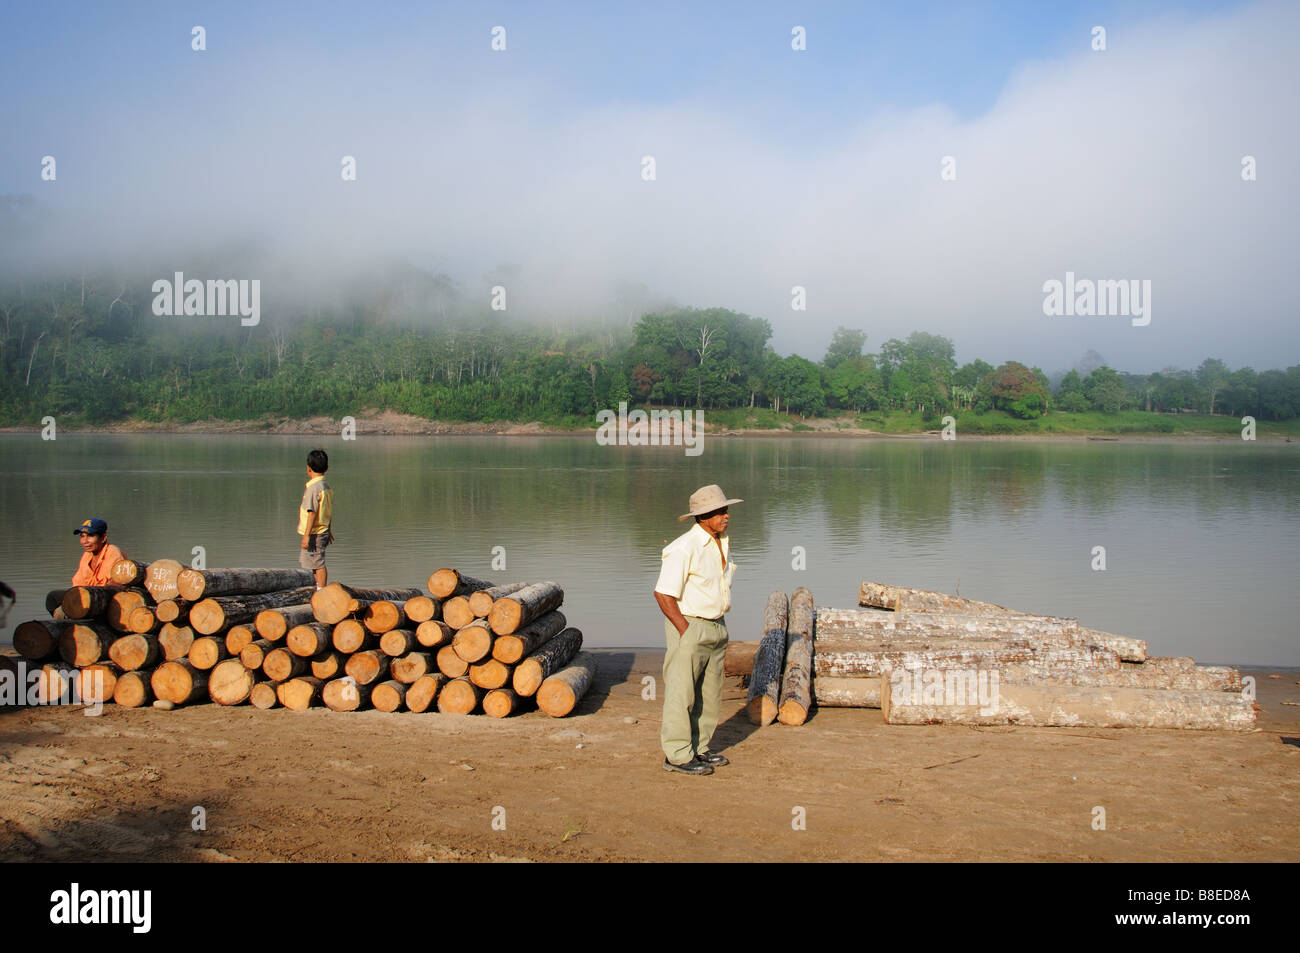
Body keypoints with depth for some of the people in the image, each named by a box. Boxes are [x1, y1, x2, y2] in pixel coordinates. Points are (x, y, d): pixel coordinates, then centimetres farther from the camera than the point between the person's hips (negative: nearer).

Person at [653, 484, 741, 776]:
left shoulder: (722, 542, 10)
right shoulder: (684, 548, -18)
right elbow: (663, 593, -19)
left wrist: (719, 626, 16)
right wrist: (686, 631, -18)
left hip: (716, 628, 9)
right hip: (688, 626, -9)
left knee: (710, 695, 14)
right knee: (682, 694, -2)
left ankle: (698, 749, 25)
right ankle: (677, 755, 6)